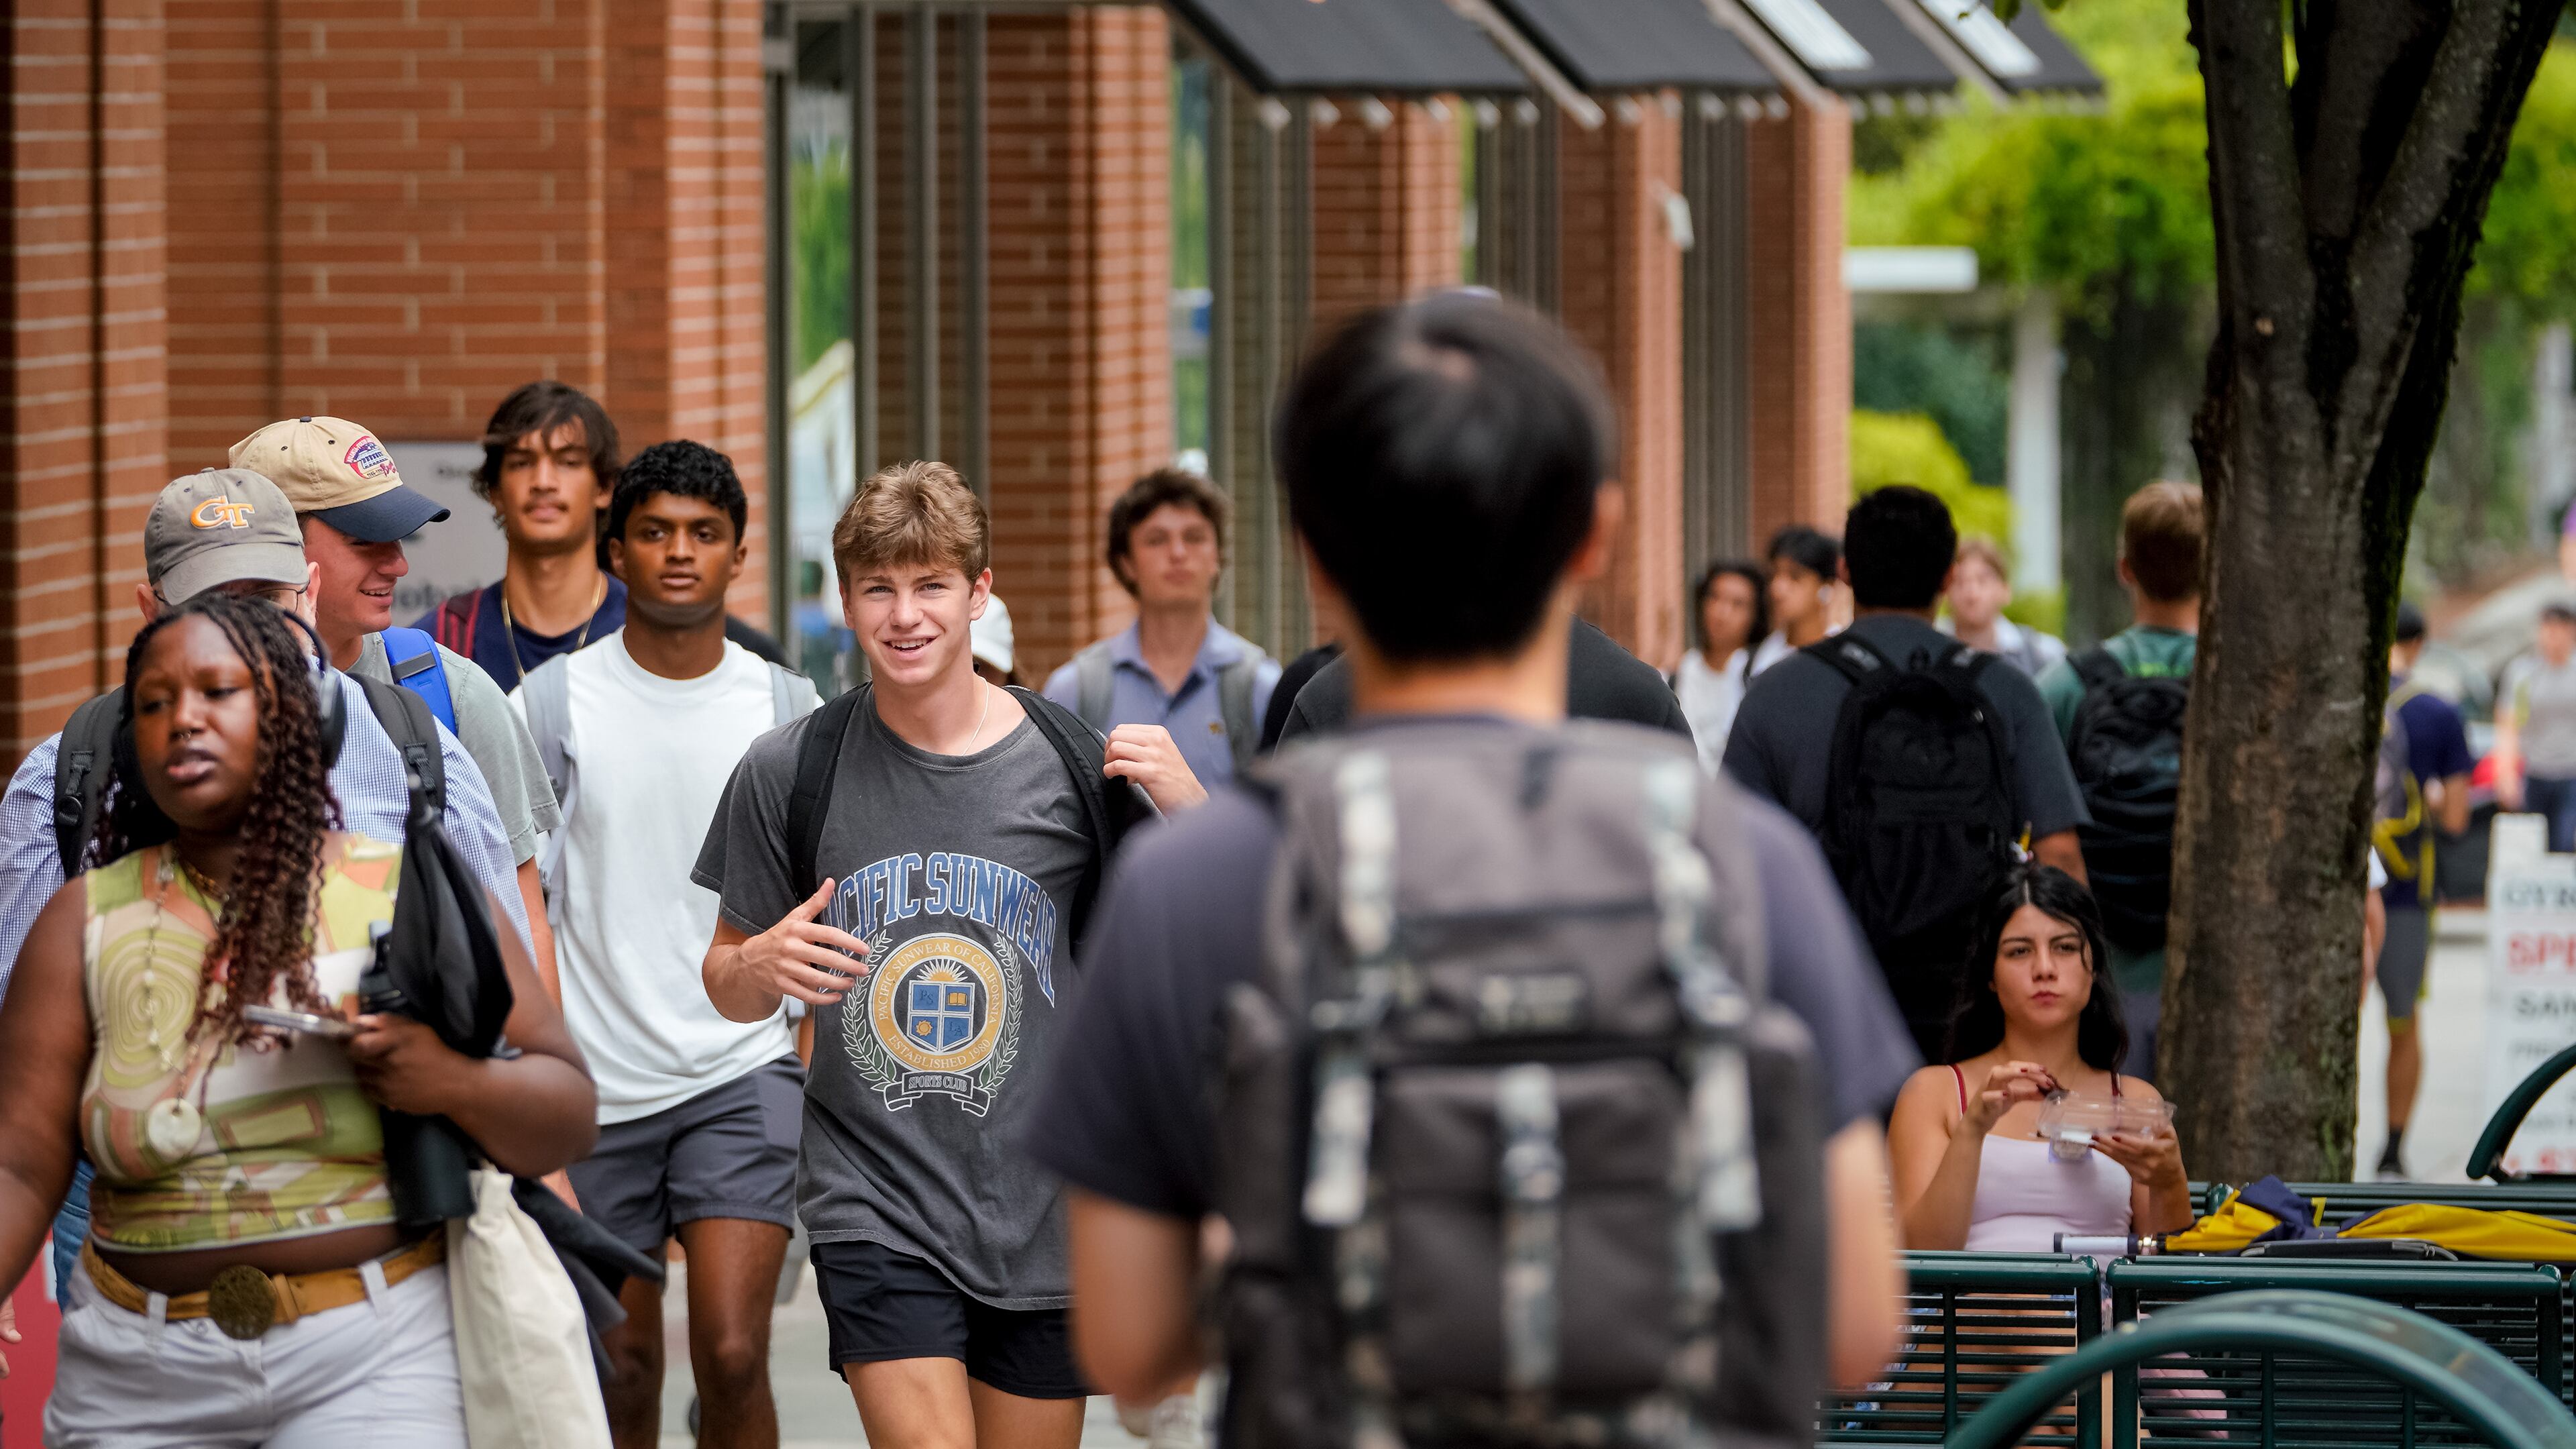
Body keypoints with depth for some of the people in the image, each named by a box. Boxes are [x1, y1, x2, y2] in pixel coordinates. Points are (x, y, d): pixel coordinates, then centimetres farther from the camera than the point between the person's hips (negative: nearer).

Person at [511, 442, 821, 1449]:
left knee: (732, 1356, -14)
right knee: (622, 1368, 9)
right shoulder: (553, 705, -1)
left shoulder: (785, 708, 4)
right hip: (597, 1087, 0)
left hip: (746, 1074, 0)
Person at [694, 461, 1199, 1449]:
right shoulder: (790, 773, -1)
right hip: (876, 1209, -1)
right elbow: (729, 990, 10)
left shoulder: (1072, 764, -2)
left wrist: (1191, 819, -14)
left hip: (1044, 1213, 1)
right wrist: (764, 964, -14)